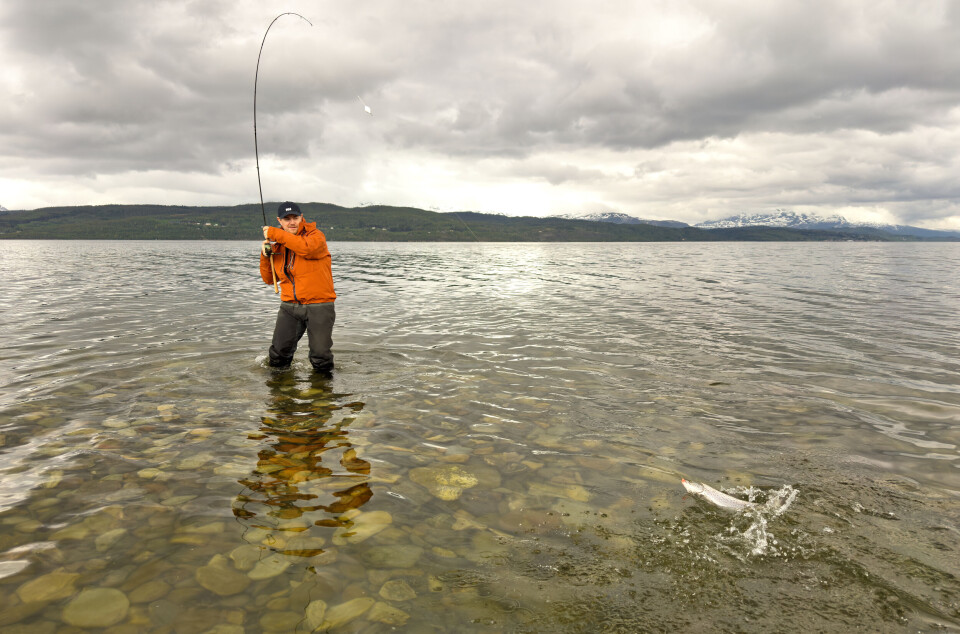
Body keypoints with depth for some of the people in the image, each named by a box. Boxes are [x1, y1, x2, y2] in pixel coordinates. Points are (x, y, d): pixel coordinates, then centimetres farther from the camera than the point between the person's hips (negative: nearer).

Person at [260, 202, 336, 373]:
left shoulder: (316, 236, -3)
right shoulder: (278, 246, 13)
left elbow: (307, 248, -28)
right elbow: (269, 279, 15)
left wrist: (275, 234, -19)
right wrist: (265, 255, -2)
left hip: (318, 306, -4)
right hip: (289, 306, 4)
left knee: (321, 355, -5)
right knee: (279, 351, 1)